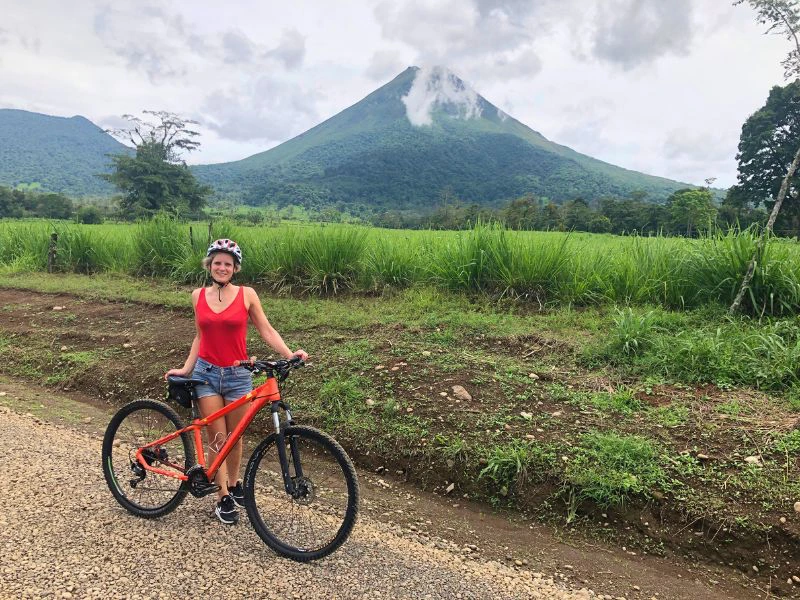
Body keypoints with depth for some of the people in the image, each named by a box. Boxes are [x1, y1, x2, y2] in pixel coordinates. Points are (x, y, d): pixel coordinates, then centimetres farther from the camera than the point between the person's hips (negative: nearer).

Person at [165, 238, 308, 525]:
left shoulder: (247, 294, -4)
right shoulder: (198, 296, 3)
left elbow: (266, 331, -3)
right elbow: (200, 336, 12)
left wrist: (289, 354, -16)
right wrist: (186, 368, 6)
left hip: (238, 374, -1)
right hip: (206, 373, 1)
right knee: (216, 438, 2)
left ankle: (233, 484, 35)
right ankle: (223, 498, 16)